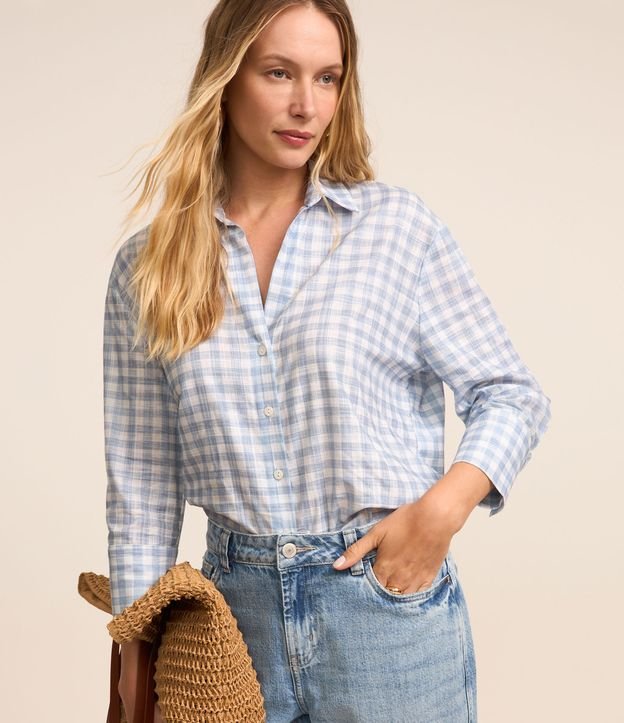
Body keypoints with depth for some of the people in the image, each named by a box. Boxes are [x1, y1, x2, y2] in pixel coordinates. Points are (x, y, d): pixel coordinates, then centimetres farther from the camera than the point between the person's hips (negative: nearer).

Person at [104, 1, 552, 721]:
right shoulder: (145, 268, 3)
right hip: (237, 607, 2)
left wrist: (445, 504, -15)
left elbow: (511, 395, 2)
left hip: (388, 600, -1)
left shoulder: (397, 224, -2)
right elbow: (140, 480, 6)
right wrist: (138, 646, 2)